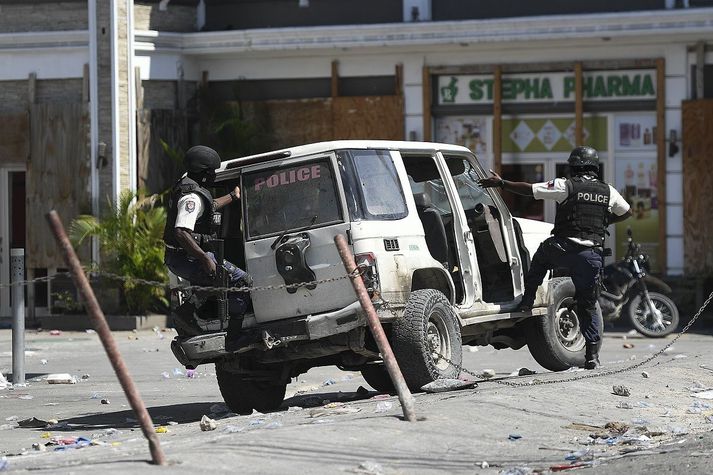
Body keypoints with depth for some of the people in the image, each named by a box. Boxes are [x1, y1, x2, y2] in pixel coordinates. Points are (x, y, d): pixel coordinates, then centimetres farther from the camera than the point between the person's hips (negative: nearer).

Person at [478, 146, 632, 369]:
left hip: (563, 249, -3)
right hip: (592, 254, 3)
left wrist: (501, 183, 7)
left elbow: (529, 189, -2)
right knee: (588, 305, 10)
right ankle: (592, 354, 6)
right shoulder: (608, 192, 10)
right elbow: (626, 212, 26)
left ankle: (527, 300, 23)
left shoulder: (565, 186, -2)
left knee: (541, 255, 32)